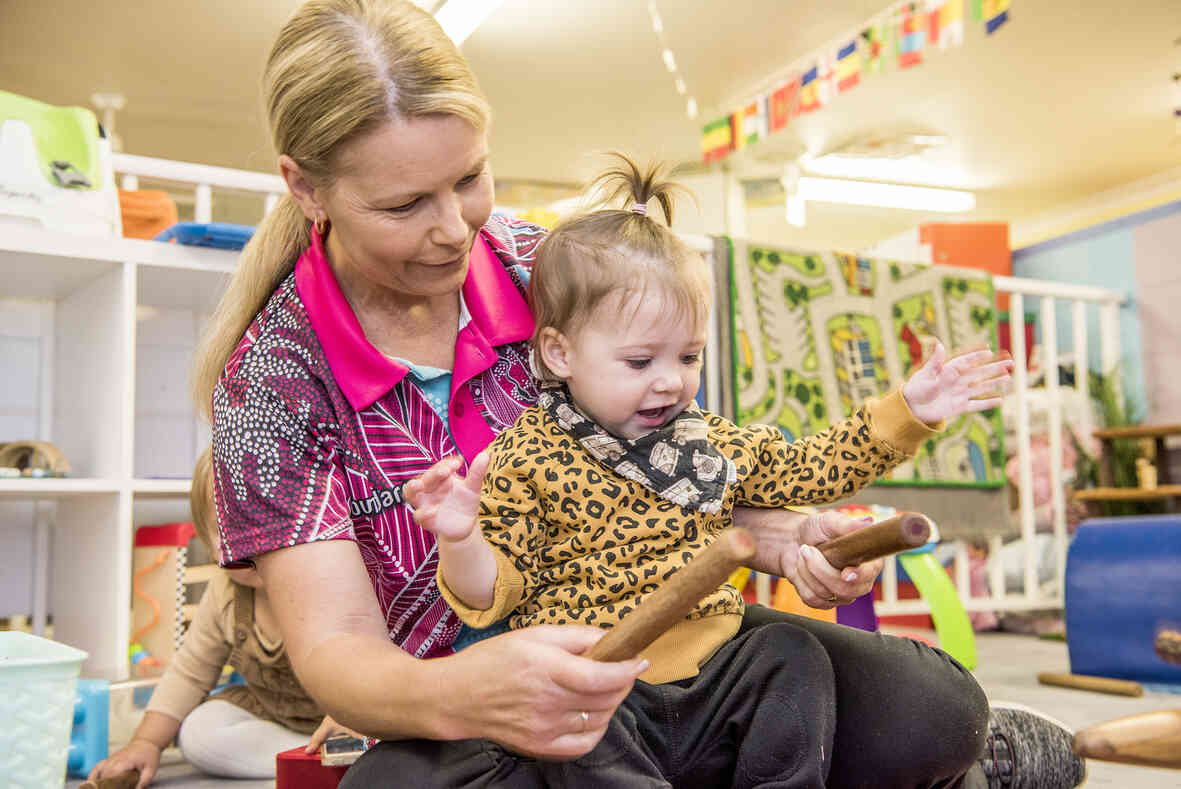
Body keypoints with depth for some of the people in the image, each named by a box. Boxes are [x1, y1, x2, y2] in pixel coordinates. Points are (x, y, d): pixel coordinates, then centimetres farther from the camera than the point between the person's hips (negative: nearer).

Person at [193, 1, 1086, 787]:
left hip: (647, 632, 2)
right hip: (453, 711, -1)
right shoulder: (274, 372, -10)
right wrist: (456, 696, -40)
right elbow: (335, 647, -17)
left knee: (931, 713, -22)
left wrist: (777, 538, -15)